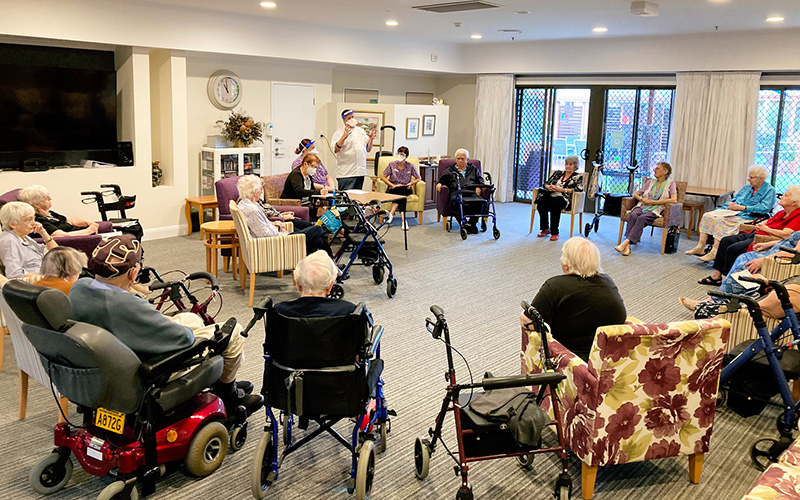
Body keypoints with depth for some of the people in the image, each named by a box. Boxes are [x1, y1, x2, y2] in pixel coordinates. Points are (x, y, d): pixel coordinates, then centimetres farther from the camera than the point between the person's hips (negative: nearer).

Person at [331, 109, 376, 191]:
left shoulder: (361, 131, 17)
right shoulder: (339, 133, -1)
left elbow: (368, 149, 19)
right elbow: (335, 150, -15)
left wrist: (371, 139, 2)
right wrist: (344, 137, -26)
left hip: (360, 172, 6)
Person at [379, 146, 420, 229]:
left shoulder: (410, 166, 6)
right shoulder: (392, 165, 5)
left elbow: (418, 178, 14)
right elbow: (382, 177, 3)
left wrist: (411, 183, -6)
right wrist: (392, 185, -9)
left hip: (406, 189, 0)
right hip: (393, 189, 0)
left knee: (400, 191, -36)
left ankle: (391, 213, -44)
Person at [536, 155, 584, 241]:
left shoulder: (578, 177, 12)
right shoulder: (558, 173, 25)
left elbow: (579, 189, -6)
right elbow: (546, 183, 22)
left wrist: (561, 189, -11)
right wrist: (549, 187, -5)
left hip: (564, 198, -4)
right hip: (551, 195, 4)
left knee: (555, 204, -38)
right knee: (541, 202, -30)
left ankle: (554, 233, -29)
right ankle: (545, 229, -16)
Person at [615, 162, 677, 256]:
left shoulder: (670, 183, 11)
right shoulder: (650, 182, 25)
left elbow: (674, 199, -5)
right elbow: (636, 194, 25)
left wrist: (654, 202, -9)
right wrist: (642, 199, 1)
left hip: (655, 209, -3)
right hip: (642, 206, 4)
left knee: (642, 218, -36)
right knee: (633, 215, -32)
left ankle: (626, 242, -45)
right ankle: (627, 246, -42)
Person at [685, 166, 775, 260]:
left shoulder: (769, 190, 0)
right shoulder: (747, 187, 24)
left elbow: (764, 208, -13)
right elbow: (735, 198, 26)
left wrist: (742, 207, -15)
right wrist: (731, 204, 1)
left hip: (746, 215, -8)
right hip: (732, 211, 8)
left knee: (720, 220, -32)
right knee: (707, 216, -13)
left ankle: (714, 252, -34)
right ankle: (700, 247, -18)